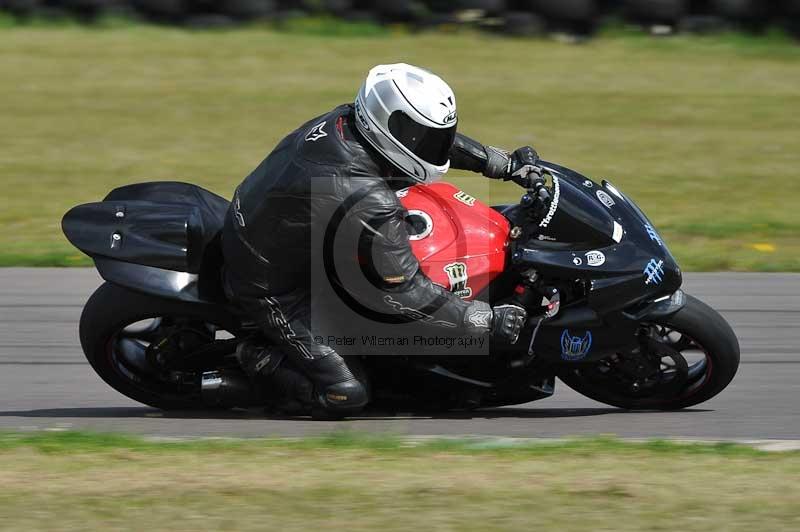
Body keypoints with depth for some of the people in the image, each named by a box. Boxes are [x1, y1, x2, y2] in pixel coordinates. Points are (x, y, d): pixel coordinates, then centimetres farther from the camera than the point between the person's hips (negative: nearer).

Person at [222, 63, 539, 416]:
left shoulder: (344, 120, -13)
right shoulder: (368, 205, -36)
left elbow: (431, 137, 5)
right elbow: (406, 292, -27)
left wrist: (505, 164, 7)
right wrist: (489, 321, -21)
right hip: (271, 287, -9)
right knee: (347, 394, -9)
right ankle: (261, 359, 10)